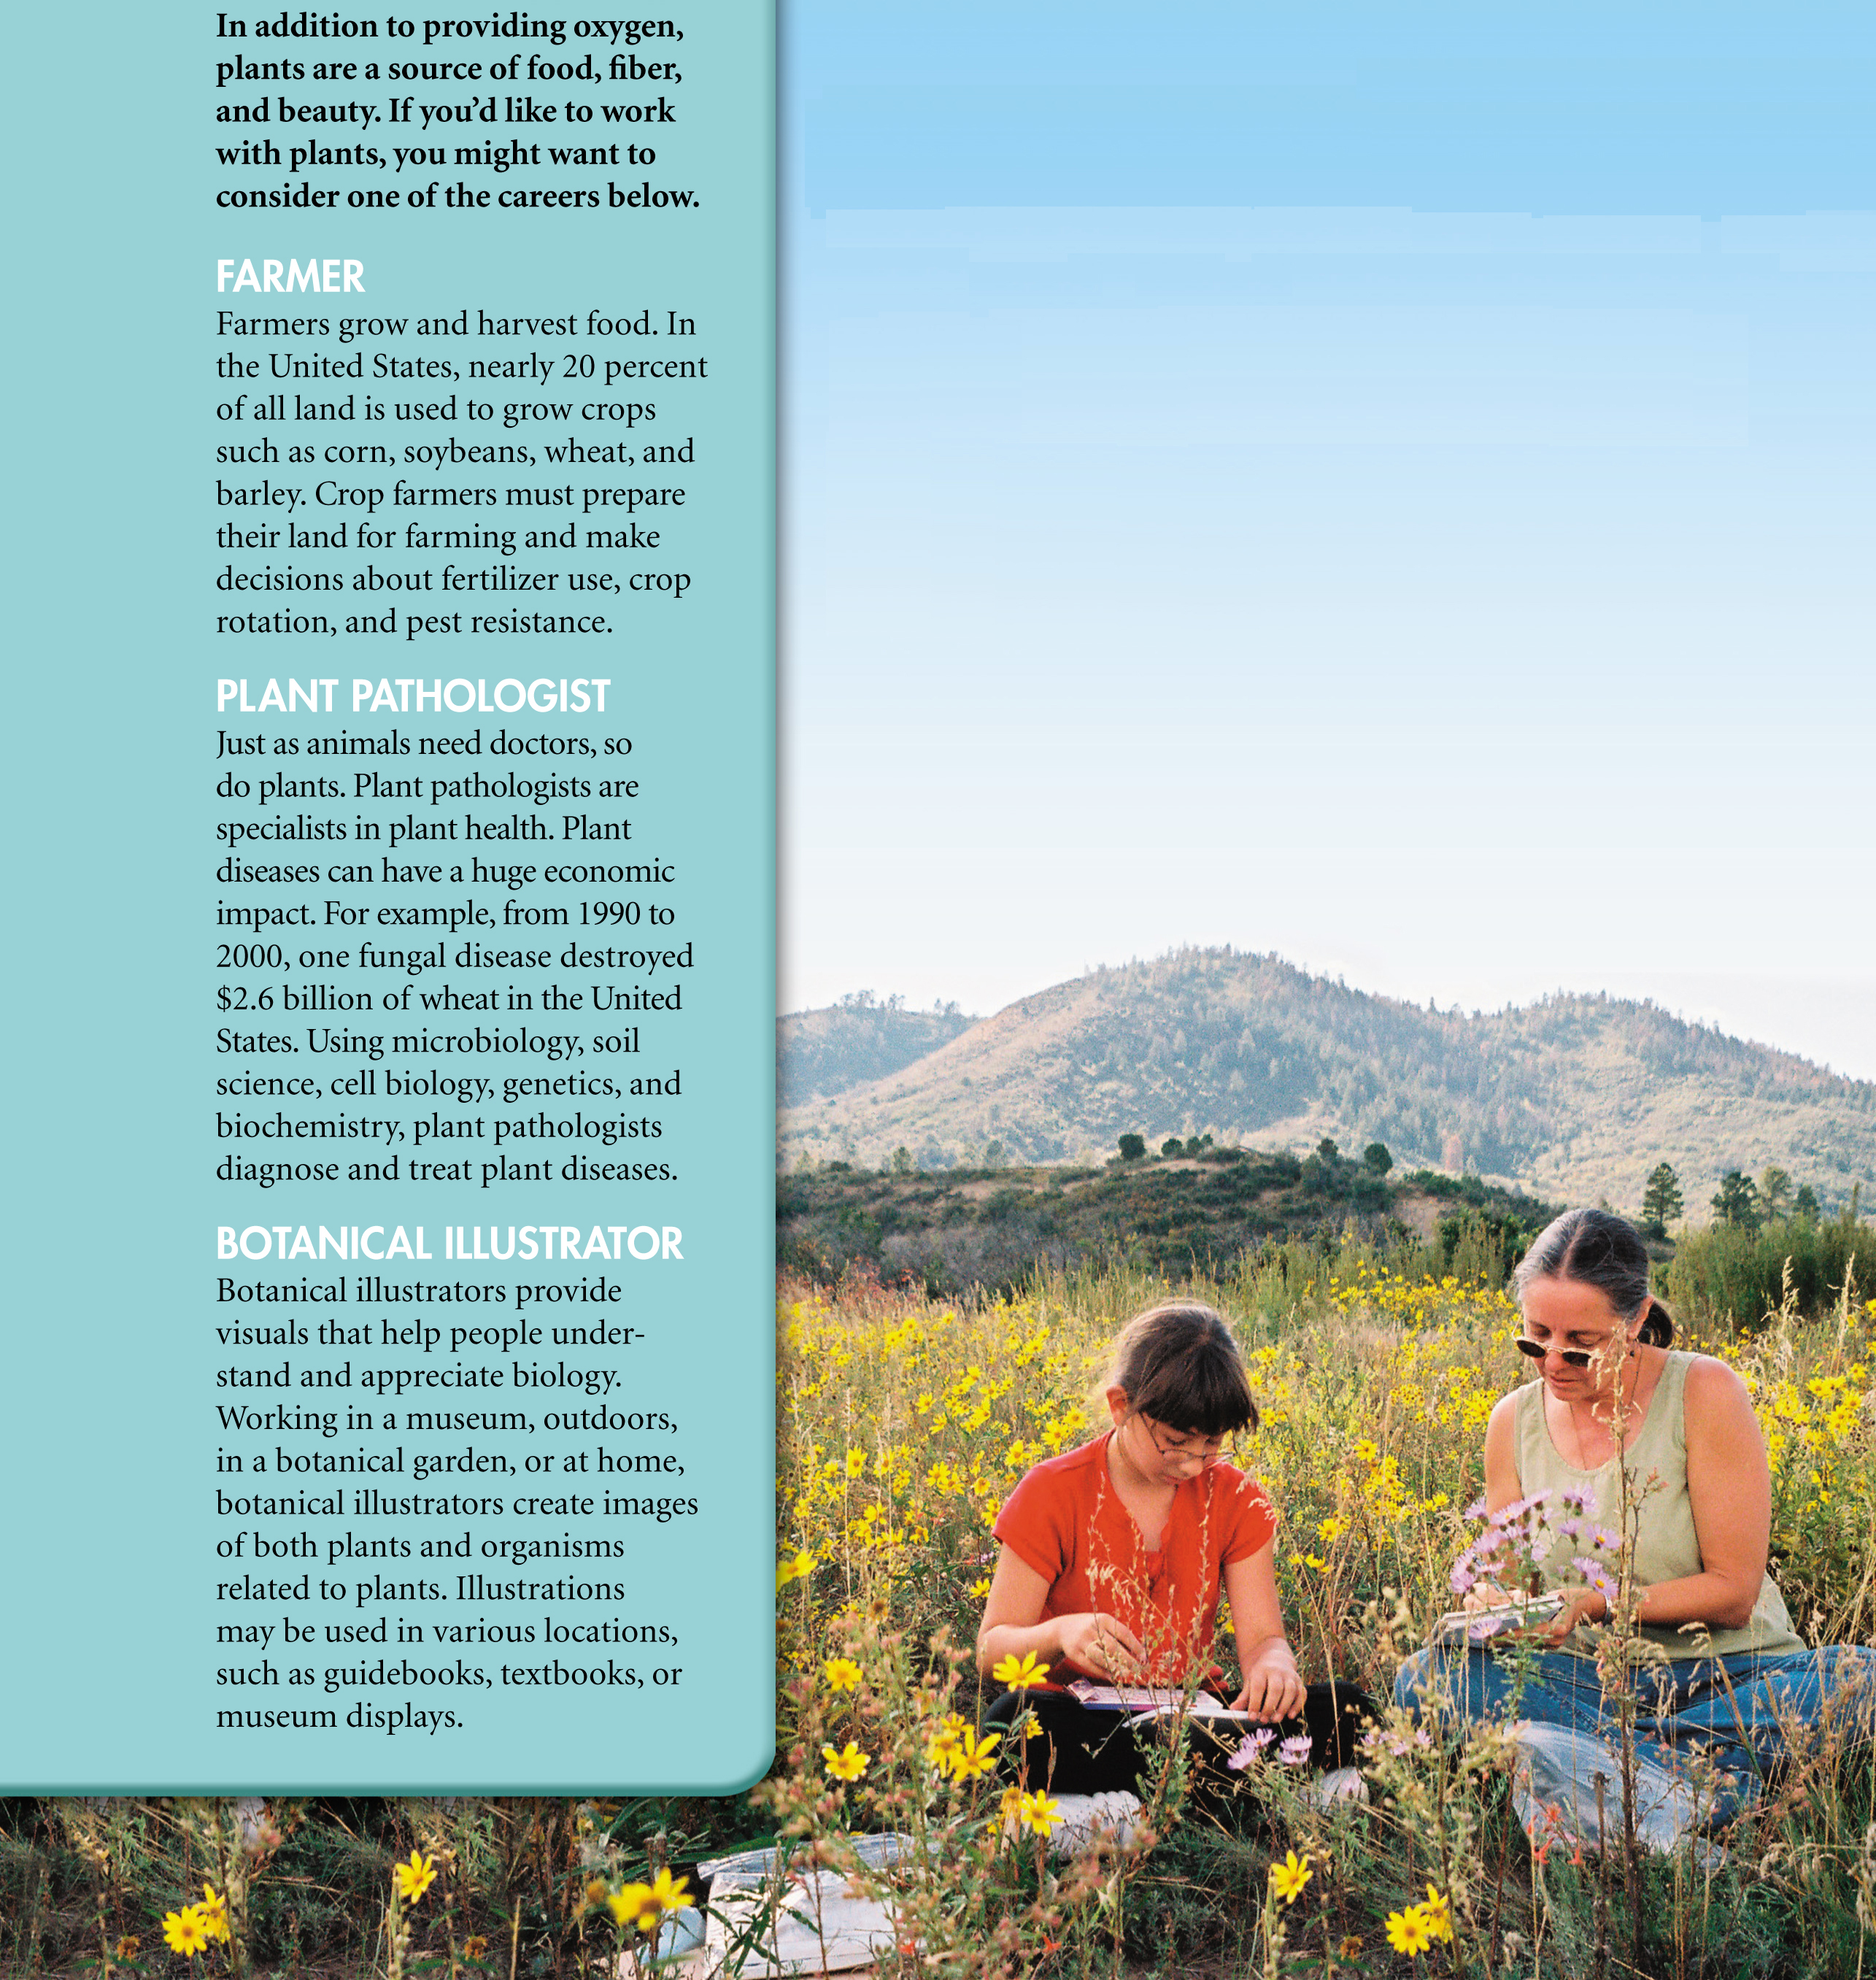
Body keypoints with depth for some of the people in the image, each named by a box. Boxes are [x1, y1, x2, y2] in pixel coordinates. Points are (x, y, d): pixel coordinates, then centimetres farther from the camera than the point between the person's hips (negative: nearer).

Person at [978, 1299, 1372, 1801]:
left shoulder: (1237, 1500, 3)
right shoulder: (1051, 1496, -7)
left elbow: (1262, 1637, -2)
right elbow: (990, 1651, -7)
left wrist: (1274, 1664, -28)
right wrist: (1058, 1633, -31)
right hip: (1082, 1717, -3)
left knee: (1347, 1709, -23)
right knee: (1016, 1721, -39)